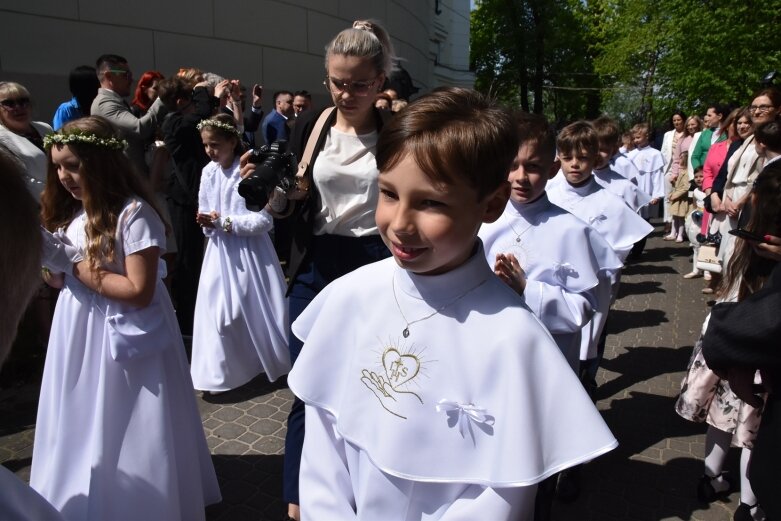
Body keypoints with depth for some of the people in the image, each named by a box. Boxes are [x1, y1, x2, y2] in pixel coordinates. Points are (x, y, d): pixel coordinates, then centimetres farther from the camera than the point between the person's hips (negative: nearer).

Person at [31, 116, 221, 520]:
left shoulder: (134, 214, -19)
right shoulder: (71, 212, 6)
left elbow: (139, 292, -23)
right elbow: (60, 281, 10)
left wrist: (76, 266, -17)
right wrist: (49, 262, -11)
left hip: (125, 336, -8)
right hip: (77, 333, 8)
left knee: (123, 436, 7)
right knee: (80, 430, 21)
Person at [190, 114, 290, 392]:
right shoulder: (208, 172, 2)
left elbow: (264, 220, -18)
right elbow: (205, 212, 13)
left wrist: (224, 222, -19)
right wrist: (207, 223, -10)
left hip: (249, 251, -5)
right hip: (220, 250, 5)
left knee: (256, 309, 7)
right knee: (219, 311, 9)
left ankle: (275, 362, 29)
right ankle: (221, 371, 25)